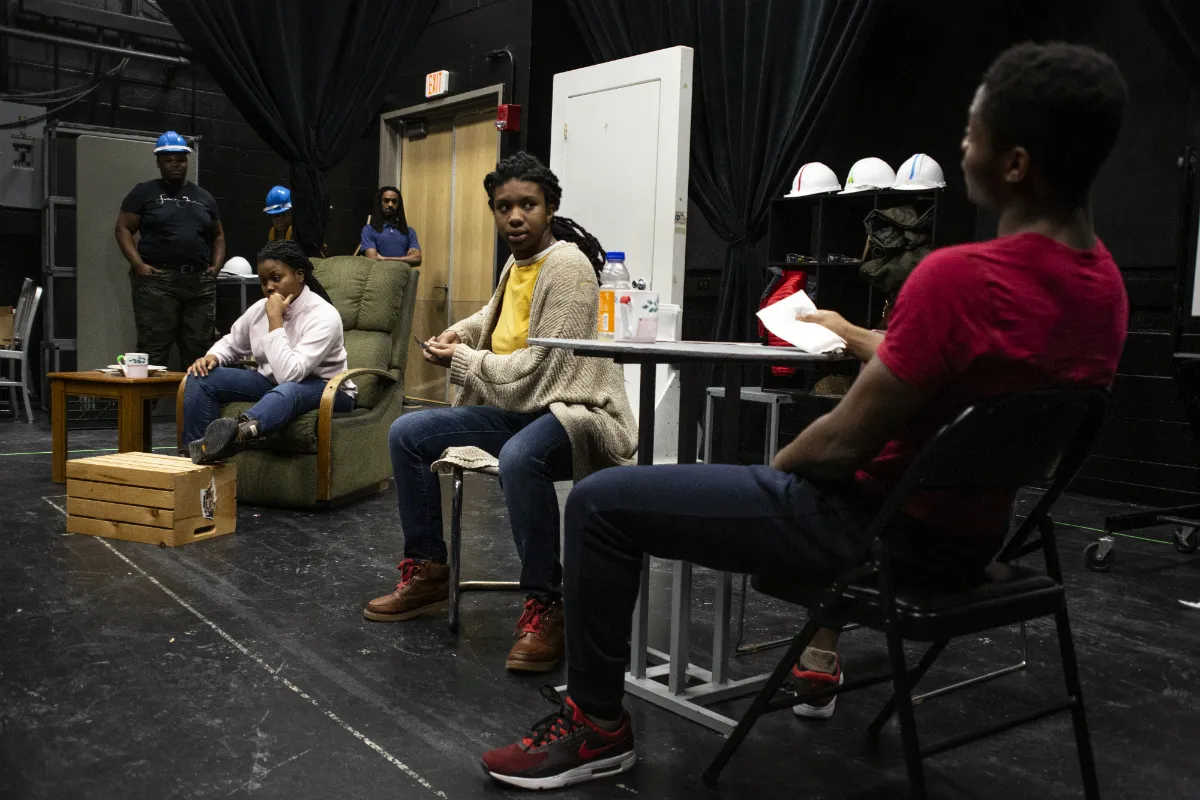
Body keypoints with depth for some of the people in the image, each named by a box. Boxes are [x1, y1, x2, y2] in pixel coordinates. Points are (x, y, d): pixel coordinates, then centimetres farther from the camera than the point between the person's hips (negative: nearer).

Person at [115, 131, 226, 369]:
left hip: (201, 282, 4)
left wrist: (216, 266, 6)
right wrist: (138, 265, -10)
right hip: (157, 280, -4)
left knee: (197, 350, 5)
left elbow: (218, 235, 24)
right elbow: (123, 228, 4)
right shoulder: (144, 192, 7)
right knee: (154, 349, -8)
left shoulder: (203, 197, 19)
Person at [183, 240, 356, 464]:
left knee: (287, 390, -43)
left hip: (324, 391, -7)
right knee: (201, 376, -11)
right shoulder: (260, 308, 0)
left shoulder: (323, 316, -21)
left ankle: (237, 430, -73)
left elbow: (289, 374, -31)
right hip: (272, 384, 7)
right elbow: (230, 344, 17)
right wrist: (211, 357, -7)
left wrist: (275, 320, -26)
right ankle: (196, 457, -24)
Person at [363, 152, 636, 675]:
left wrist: (462, 361, -10)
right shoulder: (518, 261, 10)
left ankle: (544, 606, -26)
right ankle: (427, 573, 13)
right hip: (517, 410, 10)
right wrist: (461, 334, 14)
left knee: (519, 458, -41)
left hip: (572, 410, -9)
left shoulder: (567, 267, -16)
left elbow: (540, 369, -22)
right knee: (408, 433, 4)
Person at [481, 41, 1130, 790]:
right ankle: (824, 651, 43)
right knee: (819, 471, 42)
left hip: (877, 529, -9)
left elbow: (843, 445, -21)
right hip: (972, 536, 9)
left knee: (601, 501, -2)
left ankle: (599, 724, 11)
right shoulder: (1104, 284, 0)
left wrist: (771, 471, 0)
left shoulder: (959, 276, -28)